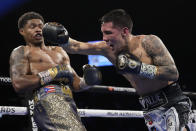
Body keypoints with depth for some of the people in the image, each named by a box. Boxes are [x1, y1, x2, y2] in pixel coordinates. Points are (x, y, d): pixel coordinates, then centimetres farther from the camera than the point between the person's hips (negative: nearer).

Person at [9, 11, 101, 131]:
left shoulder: (59, 51, 35)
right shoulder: (21, 52, 16)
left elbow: (75, 83, 31)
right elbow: (18, 85, -3)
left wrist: (86, 81, 6)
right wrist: (52, 74, -5)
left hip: (69, 102, 7)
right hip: (48, 99, -7)